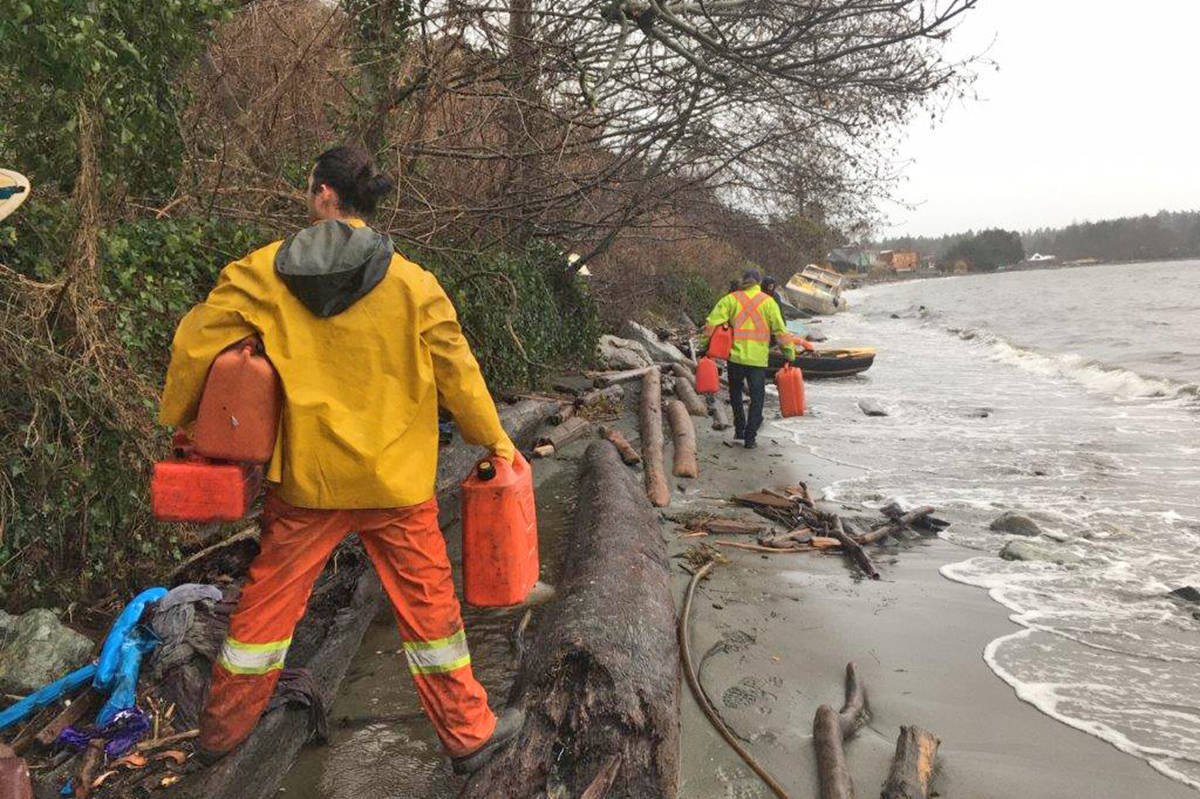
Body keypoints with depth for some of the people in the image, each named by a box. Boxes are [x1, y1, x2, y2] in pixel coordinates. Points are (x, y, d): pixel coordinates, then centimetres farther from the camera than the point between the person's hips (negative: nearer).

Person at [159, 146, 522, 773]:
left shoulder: (262, 273, -6)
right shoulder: (412, 284, -8)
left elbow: (197, 343, -4)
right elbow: (457, 373, -3)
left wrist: (179, 418, 13)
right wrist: (493, 439, 11)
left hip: (304, 477, 2)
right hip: (395, 480, -1)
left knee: (269, 599, 18)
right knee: (427, 603, 11)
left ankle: (222, 729, 37)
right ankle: (469, 733, 24)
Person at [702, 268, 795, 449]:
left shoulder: (730, 299, 2)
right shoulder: (768, 301, 1)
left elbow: (712, 323, -6)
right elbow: (780, 330, -1)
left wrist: (706, 346, 1)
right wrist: (790, 353, 5)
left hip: (736, 356, 1)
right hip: (758, 359, -1)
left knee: (735, 393, 22)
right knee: (757, 398, 9)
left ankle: (740, 429, 23)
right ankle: (750, 437, 7)